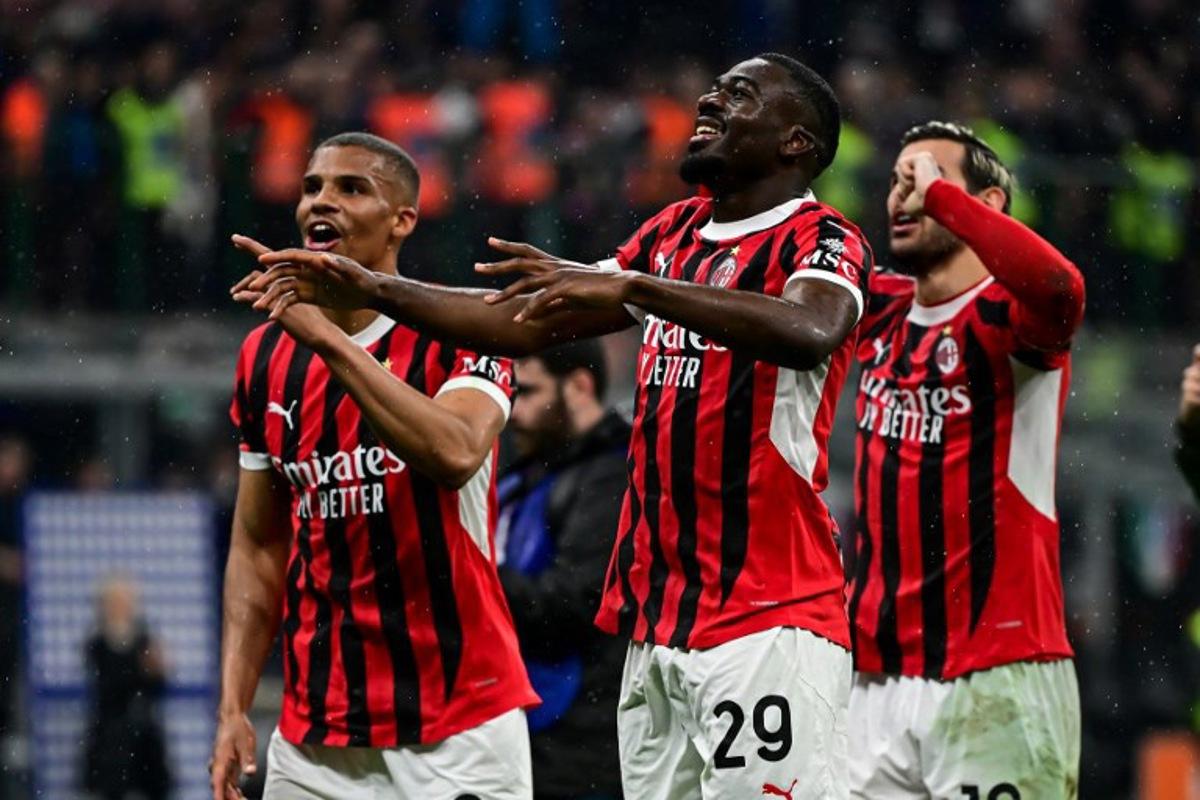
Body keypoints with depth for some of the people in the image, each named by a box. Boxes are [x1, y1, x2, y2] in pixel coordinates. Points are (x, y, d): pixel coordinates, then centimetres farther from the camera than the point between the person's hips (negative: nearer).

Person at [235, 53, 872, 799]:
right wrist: (371, 290, 13)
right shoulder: (675, 234, 19)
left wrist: (628, 289, -34)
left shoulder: (823, 241, -5)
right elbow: (530, 322, 22)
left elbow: (809, 332, -28)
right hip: (657, 623, 8)